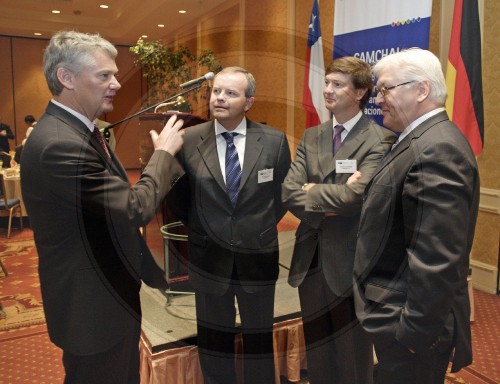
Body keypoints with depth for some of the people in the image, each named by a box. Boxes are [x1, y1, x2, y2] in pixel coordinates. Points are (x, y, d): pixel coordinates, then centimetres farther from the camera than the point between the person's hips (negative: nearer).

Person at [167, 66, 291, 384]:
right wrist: (199, 227, 5)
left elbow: (284, 192, 6)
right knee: (214, 338, 18)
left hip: (258, 257, 0)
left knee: (259, 338, 18)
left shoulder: (275, 141, -6)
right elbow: (177, 194, 5)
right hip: (209, 258, 0)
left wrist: (263, 227, 4)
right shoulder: (188, 140, -7)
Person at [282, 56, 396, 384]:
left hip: (350, 262, -5)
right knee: (317, 352, 21)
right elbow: (289, 193, -4)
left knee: (352, 357, 15)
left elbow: (355, 195, -26)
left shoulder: (380, 140, -12)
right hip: (311, 258, 5)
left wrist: (312, 191, -12)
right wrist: (330, 206, -17)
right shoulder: (311, 137, 6)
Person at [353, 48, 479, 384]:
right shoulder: (424, 141, 10)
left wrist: (416, 330, -21)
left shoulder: (437, 149, -23)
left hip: (412, 321, -9)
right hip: (400, 306, 9)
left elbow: (437, 258, -27)